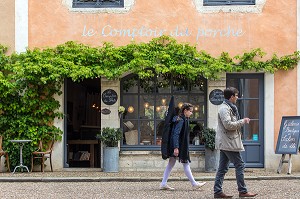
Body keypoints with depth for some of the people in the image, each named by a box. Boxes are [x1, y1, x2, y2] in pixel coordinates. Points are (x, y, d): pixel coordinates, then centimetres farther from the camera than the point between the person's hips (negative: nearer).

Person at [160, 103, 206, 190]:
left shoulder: (183, 119, 14)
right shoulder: (181, 120, -16)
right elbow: (176, 134, -22)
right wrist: (176, 147, -26)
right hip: (180, 146, -10)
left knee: (171, 164, 8)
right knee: (186, 164, -1)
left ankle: (163, 184, 9)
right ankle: (194, 184, 8)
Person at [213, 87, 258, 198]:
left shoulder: (229, 108, 20)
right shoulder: (224, 109, -14)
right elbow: (228, 124, -23)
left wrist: (241, 122, 12)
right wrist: (242, 121, -14)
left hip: (225, 143, 11)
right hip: (228, 142, -11)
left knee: (223, 168, 9)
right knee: (240, 165, -6)